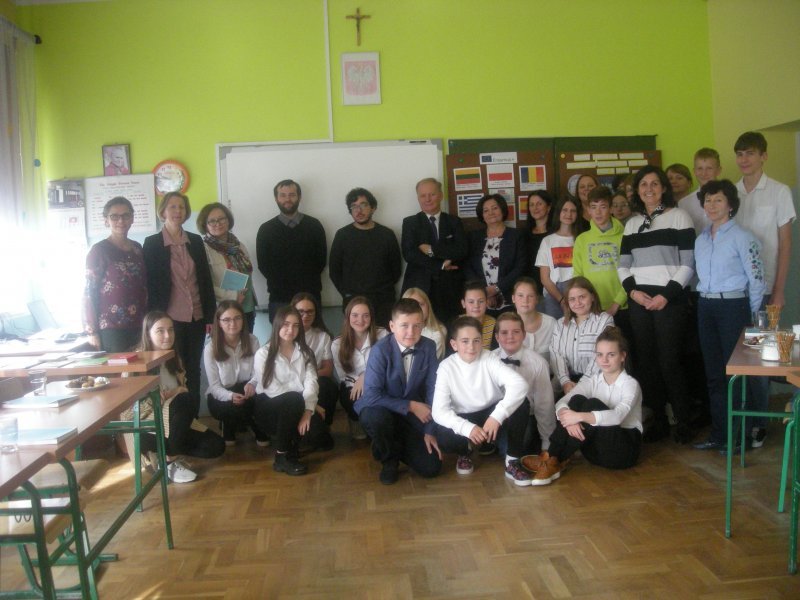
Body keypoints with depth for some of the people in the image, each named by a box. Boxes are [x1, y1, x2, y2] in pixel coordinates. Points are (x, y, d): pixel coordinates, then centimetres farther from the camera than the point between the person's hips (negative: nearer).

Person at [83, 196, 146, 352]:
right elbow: (89, 292, -6)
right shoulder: (99, 250, -5)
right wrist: (92, 331, -9)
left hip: (137, 326, 5)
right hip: (111, 328, -5)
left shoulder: (137, 248, 11)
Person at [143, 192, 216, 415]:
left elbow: (206, 279, 8)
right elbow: (151, 284, -3)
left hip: (196, 317, 3)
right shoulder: (152, 243, -1)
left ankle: (193, 418, 18)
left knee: (193, 369, 9)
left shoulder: (196, 241, 8)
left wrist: (211, 315, 4)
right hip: (170, 318, -3)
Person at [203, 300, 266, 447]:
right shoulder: (211, 348, -14)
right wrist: (231, 396, -34)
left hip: (246, 392, 2)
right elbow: (214, 386, -13)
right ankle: (229, 432, 2)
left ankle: (260, 432, 1)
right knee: (234, 407, -36)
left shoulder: (252, 341, -7)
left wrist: (252, 384, -31)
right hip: (221, 397, -2)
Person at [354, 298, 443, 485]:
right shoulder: (381, 350, -22)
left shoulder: (429, 347, -11)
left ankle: (398, 446, 22)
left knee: (431, 467, -10)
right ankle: (390, 459, -5)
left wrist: (430, 431, -10)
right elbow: (372, 396, -25)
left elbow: (432, 391, -6)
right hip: (380, 409, -3)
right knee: (377, 417, -38)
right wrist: (410, 405, -23)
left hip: (413, 416, 3)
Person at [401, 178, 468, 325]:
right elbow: (409, 254, -5)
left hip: (450, 288, 1)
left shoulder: (454, 222, 12)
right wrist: (441, 265, -9)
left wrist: (432, 250, -9)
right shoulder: (410, 223, 9)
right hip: (419, 288, -1)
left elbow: (462, 251, -2)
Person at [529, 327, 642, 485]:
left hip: (624, 449, -4)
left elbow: (617, 416, -31)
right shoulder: (592, 382, 4)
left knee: (592, 404, -28)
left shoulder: (630, 383, -10)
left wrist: (580, 416, -42)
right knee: (577, 400, -20)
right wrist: (569, 420, -34)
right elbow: (561, 403, -12)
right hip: (597, 450, 4)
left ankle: (554, 461, -27)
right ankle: (554, 457, -28)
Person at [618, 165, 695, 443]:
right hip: (638, 301, 5)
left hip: (669, 300, -5)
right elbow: (623, 265, 13)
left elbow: (688, 263, -5)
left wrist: (667, 295, -13)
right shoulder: (632, 223, 15)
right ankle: (659, 420, 17)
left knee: (669, 361, -7)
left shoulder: (679, 217, 1)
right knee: (646, 362, 6)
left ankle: (683, 422, 8)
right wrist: (633, 291, -4)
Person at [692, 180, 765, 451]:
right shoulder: (700, 240, 12)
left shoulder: (742, 237, -8)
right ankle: (718, 433, 21)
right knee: (713, 372, 11)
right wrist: (705, 302, 13)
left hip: (733, 306, -7)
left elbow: (756, 278, -9)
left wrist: (749, 314, -5)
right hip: (706, 307, 7)